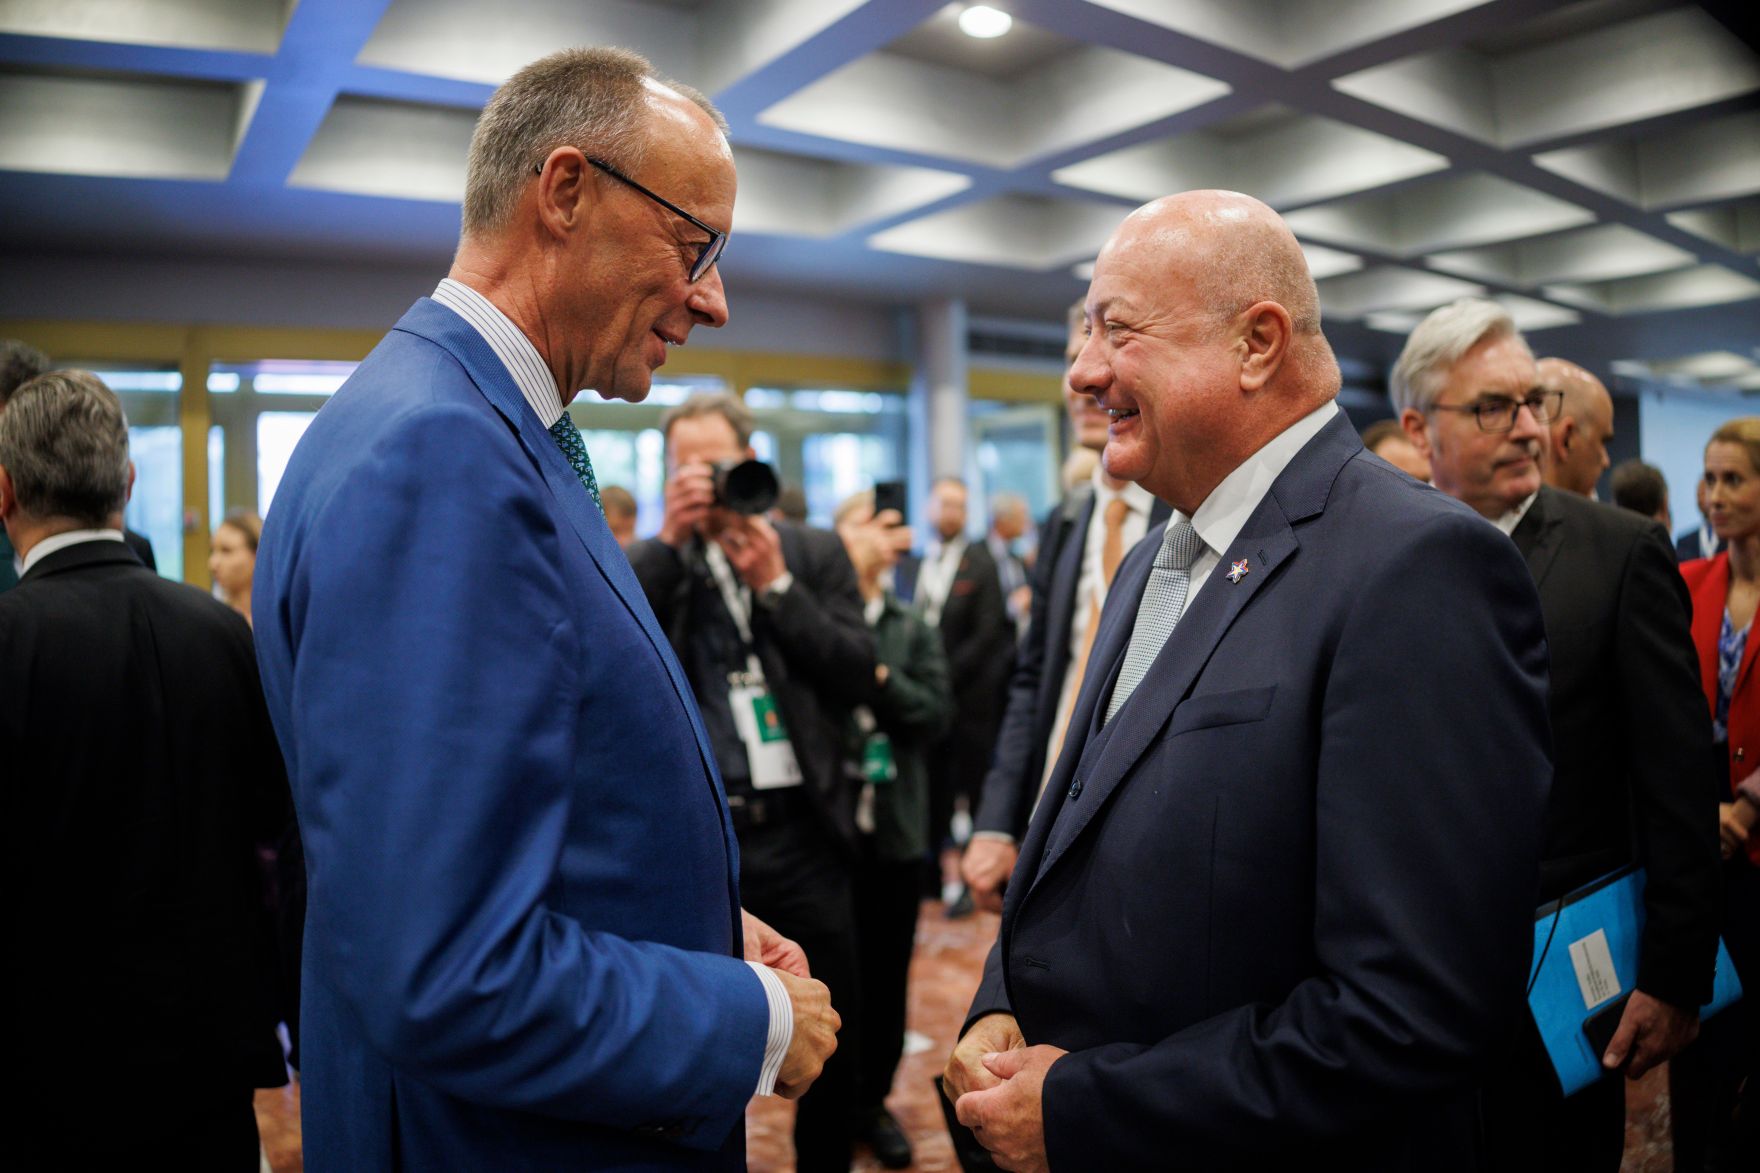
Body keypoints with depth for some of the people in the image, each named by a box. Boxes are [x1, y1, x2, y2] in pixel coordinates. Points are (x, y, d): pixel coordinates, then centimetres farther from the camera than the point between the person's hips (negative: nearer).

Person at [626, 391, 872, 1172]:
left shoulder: (815, 553, 6)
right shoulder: (649, 566, 5)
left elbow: (856, 678, -2)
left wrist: (775, 584, -12)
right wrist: (671, 538, -14)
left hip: (801, 832, 1)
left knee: (834, 1041, 12)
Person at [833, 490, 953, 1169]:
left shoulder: (913, 632, 9)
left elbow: (935, 713, -2)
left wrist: (877, 675, -13)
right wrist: (855, 565, -21)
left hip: (892, 829, 3)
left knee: (886, 977, 12)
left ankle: (872, 1100, 29)